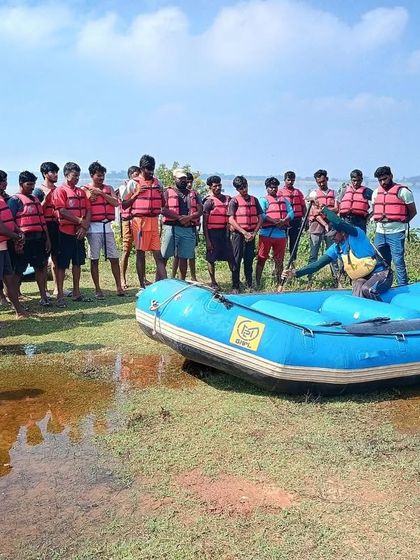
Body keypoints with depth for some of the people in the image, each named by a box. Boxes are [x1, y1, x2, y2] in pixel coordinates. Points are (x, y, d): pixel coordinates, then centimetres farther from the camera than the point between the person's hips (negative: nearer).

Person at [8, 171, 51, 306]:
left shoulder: (35, 199, 16)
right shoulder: (14, 200, -5)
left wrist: (47, 238, 12)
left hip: (39, 238, 7)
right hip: (25, 239, -7)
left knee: (41, 267, 10)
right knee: (18, 270, 0)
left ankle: (43, 296, 18)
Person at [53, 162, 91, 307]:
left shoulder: (81, 192, 13)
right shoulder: (60, 191, -6)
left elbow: (88, 210, 8)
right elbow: (62, 212, -15)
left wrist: (85, 227, -7)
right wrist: (80, 221, -13)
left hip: (80, 232, 6)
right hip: (66, 232, -6)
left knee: (77, 262, 12)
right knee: (62, 264, -3)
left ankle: (76, 292, 21)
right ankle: (60, 296, 1)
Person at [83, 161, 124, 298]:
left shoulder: (108, 188, 13)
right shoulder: (85, 190, 3)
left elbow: (116, 203, -3)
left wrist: (101, 193, -9)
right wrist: (91, 197, -15)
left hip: (107, 226, 3)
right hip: (94, 227, -3)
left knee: (114, 258, 3)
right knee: (94, 259, 1)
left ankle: (119, 288, 9)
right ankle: (97, 290, 8)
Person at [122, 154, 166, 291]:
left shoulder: (157, 182, 13)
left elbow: (162, 203, 22)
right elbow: (124, 205, -2)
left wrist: (161, 193, 2)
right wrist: (136, 194, -13)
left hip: (154, 221, 4)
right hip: (139, 220, -4)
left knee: (158, 253, 3)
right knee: (140, 253, 3)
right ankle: (142, 286, 10)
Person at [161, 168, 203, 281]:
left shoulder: (193, 194, 17)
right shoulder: (167, 192, 6)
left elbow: (200, 211, 7)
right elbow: (163, 210, -7)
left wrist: (189, 217, -13)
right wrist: (179, 218, -17)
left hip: (189, 229, 4)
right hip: (172, 228, -3)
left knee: (184, 257, 7)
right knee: (164, 256, -4)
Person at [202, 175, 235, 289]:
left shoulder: (227, 199, 11)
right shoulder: (209, 202, -4)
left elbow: (229, 217, 16)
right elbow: (204, 222, -6)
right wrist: (207, 240, -11)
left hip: (224, 231, 4)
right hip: (213, 232, -4)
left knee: (230, 256, 4)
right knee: (211, 258, 3)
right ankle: (213, 282, 13)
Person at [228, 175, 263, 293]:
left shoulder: (254, 200, 10)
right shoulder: (234, 201, -2)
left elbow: (260, 218, 10)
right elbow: (231, 220, -9)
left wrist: (254, 233, -4)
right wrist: (244, 232, -14)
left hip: (251, 234, 4)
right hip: (238, 234, -4)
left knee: (249, 261, 9)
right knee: (237, 261, -2)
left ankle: (249, 285, 17)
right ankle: (235, 286, 2)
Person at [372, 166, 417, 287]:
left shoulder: (403, 191, -5)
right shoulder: (376, 192, 13)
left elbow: (413, 212, -1)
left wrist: (401, 222, -6)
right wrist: (378, 218, 8)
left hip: (396, 233, -6)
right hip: (380, 232, 6)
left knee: (398, 261, -7)